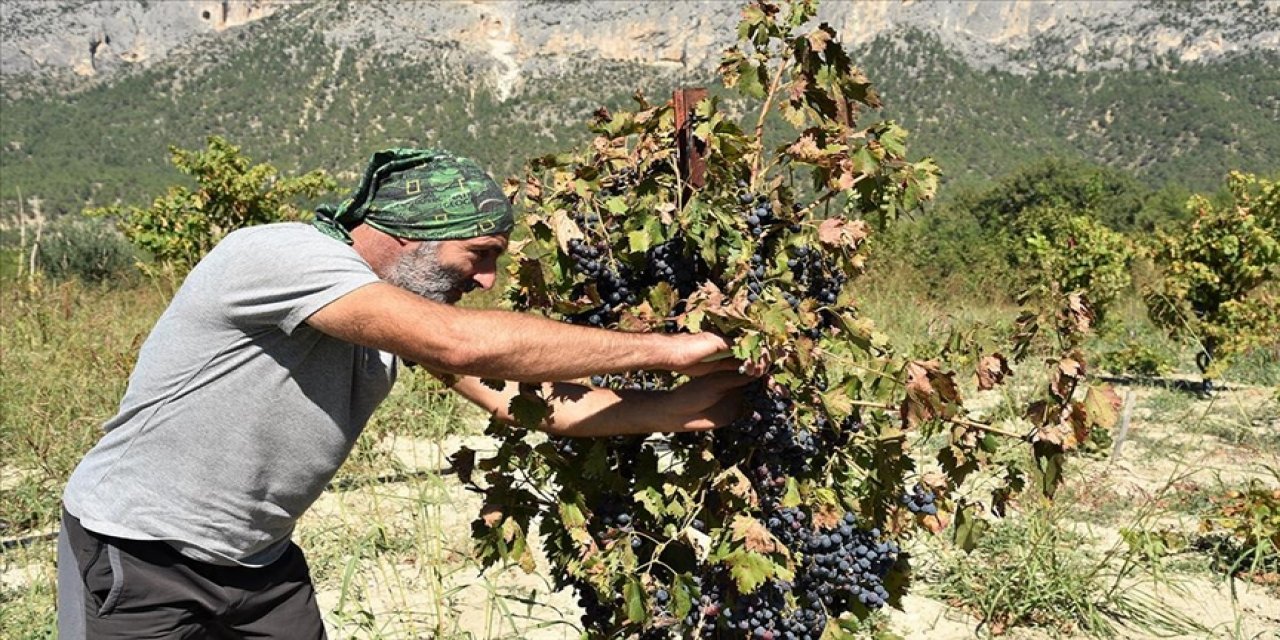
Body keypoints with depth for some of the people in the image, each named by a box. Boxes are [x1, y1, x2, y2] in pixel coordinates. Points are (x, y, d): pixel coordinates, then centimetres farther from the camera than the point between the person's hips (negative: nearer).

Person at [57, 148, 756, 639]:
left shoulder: (407, 302, -3)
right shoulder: (284, 254, -28)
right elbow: (460, 344, -39)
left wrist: (673, 410, -12)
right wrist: (663, 347, -33)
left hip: (259, 560, 7)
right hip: (136, 556, -7)